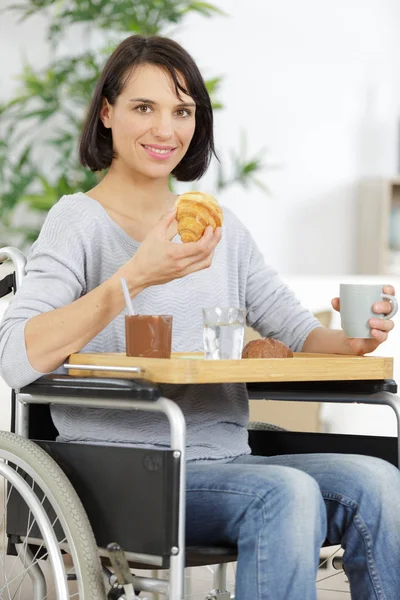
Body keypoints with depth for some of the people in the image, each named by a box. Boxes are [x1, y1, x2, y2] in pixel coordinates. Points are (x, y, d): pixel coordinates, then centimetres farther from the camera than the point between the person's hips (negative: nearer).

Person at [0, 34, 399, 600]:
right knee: (287, 495, -31)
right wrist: (135, 277, -26)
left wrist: (351, 341, -11)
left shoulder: (222, 227, 17)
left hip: (223, 462, 6)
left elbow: (298, 334, 13)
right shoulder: (79, 221, -1)